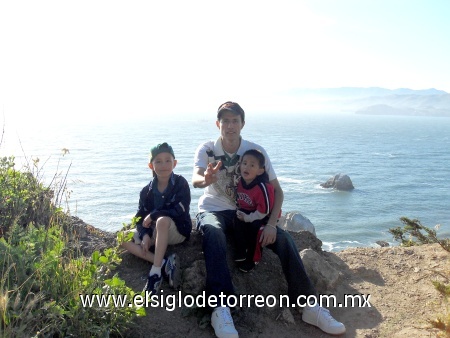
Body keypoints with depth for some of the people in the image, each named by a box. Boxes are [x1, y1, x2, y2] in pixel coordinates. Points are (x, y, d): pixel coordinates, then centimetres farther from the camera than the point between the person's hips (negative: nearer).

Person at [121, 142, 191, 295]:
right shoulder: (147, 191, 2)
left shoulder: (180, 183, -9)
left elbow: (180, 211, -21)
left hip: (178, 230, -5)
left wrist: (152, 215, -18)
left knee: (163, 220, -37)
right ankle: (165, 264, -27)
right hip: (155, 231, 6)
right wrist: (145, 235, -21)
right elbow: (140, 217, -1)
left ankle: (155, 272, -37)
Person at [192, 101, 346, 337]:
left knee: (283, 238, -20)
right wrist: (206, 179, -52)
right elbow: (195, 179, -26)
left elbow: (276, 190, -5)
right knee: (213, 232, -38)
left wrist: (271, 224, -20)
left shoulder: (256, 151, -6)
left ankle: (308, 304, -9)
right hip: (214, 210, -2)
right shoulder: (206, 149, -8)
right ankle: (221, 308, -40)